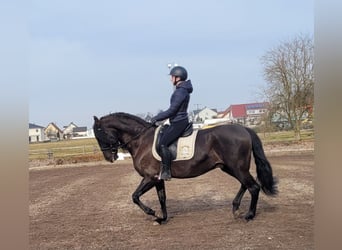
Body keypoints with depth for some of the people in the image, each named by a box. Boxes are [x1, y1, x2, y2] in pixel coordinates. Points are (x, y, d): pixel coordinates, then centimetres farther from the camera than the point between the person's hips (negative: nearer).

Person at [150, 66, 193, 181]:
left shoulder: (180, 92, -19)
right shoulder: (183, 90, 13)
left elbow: (171, 111, -21)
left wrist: (156, 118, -13)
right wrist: (158, 117, 19)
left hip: (178, 123, -11)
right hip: (179, 121, 11)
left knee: (162, 144, -16)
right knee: (160, 137, 18)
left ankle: (166, 172, -13)